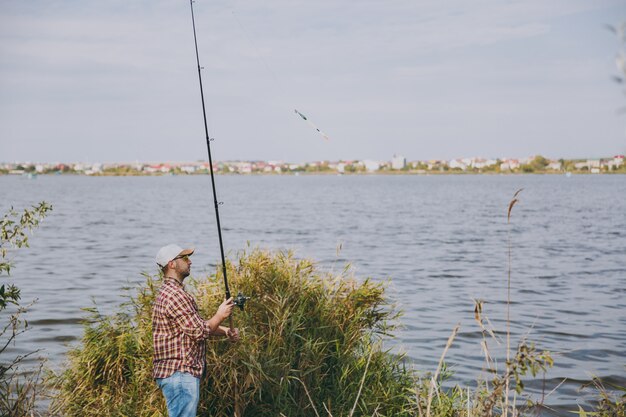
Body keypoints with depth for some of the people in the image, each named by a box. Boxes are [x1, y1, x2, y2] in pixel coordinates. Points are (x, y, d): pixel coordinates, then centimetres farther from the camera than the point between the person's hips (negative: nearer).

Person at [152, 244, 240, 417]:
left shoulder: (169, 292, 18)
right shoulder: (174, 295, -18)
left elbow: (198, 324, 21)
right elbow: (199, 331, -18)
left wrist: (226, 331, 8)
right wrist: (221, 315, -3)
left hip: (182, 372, 11)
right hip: (179, 372, -11)